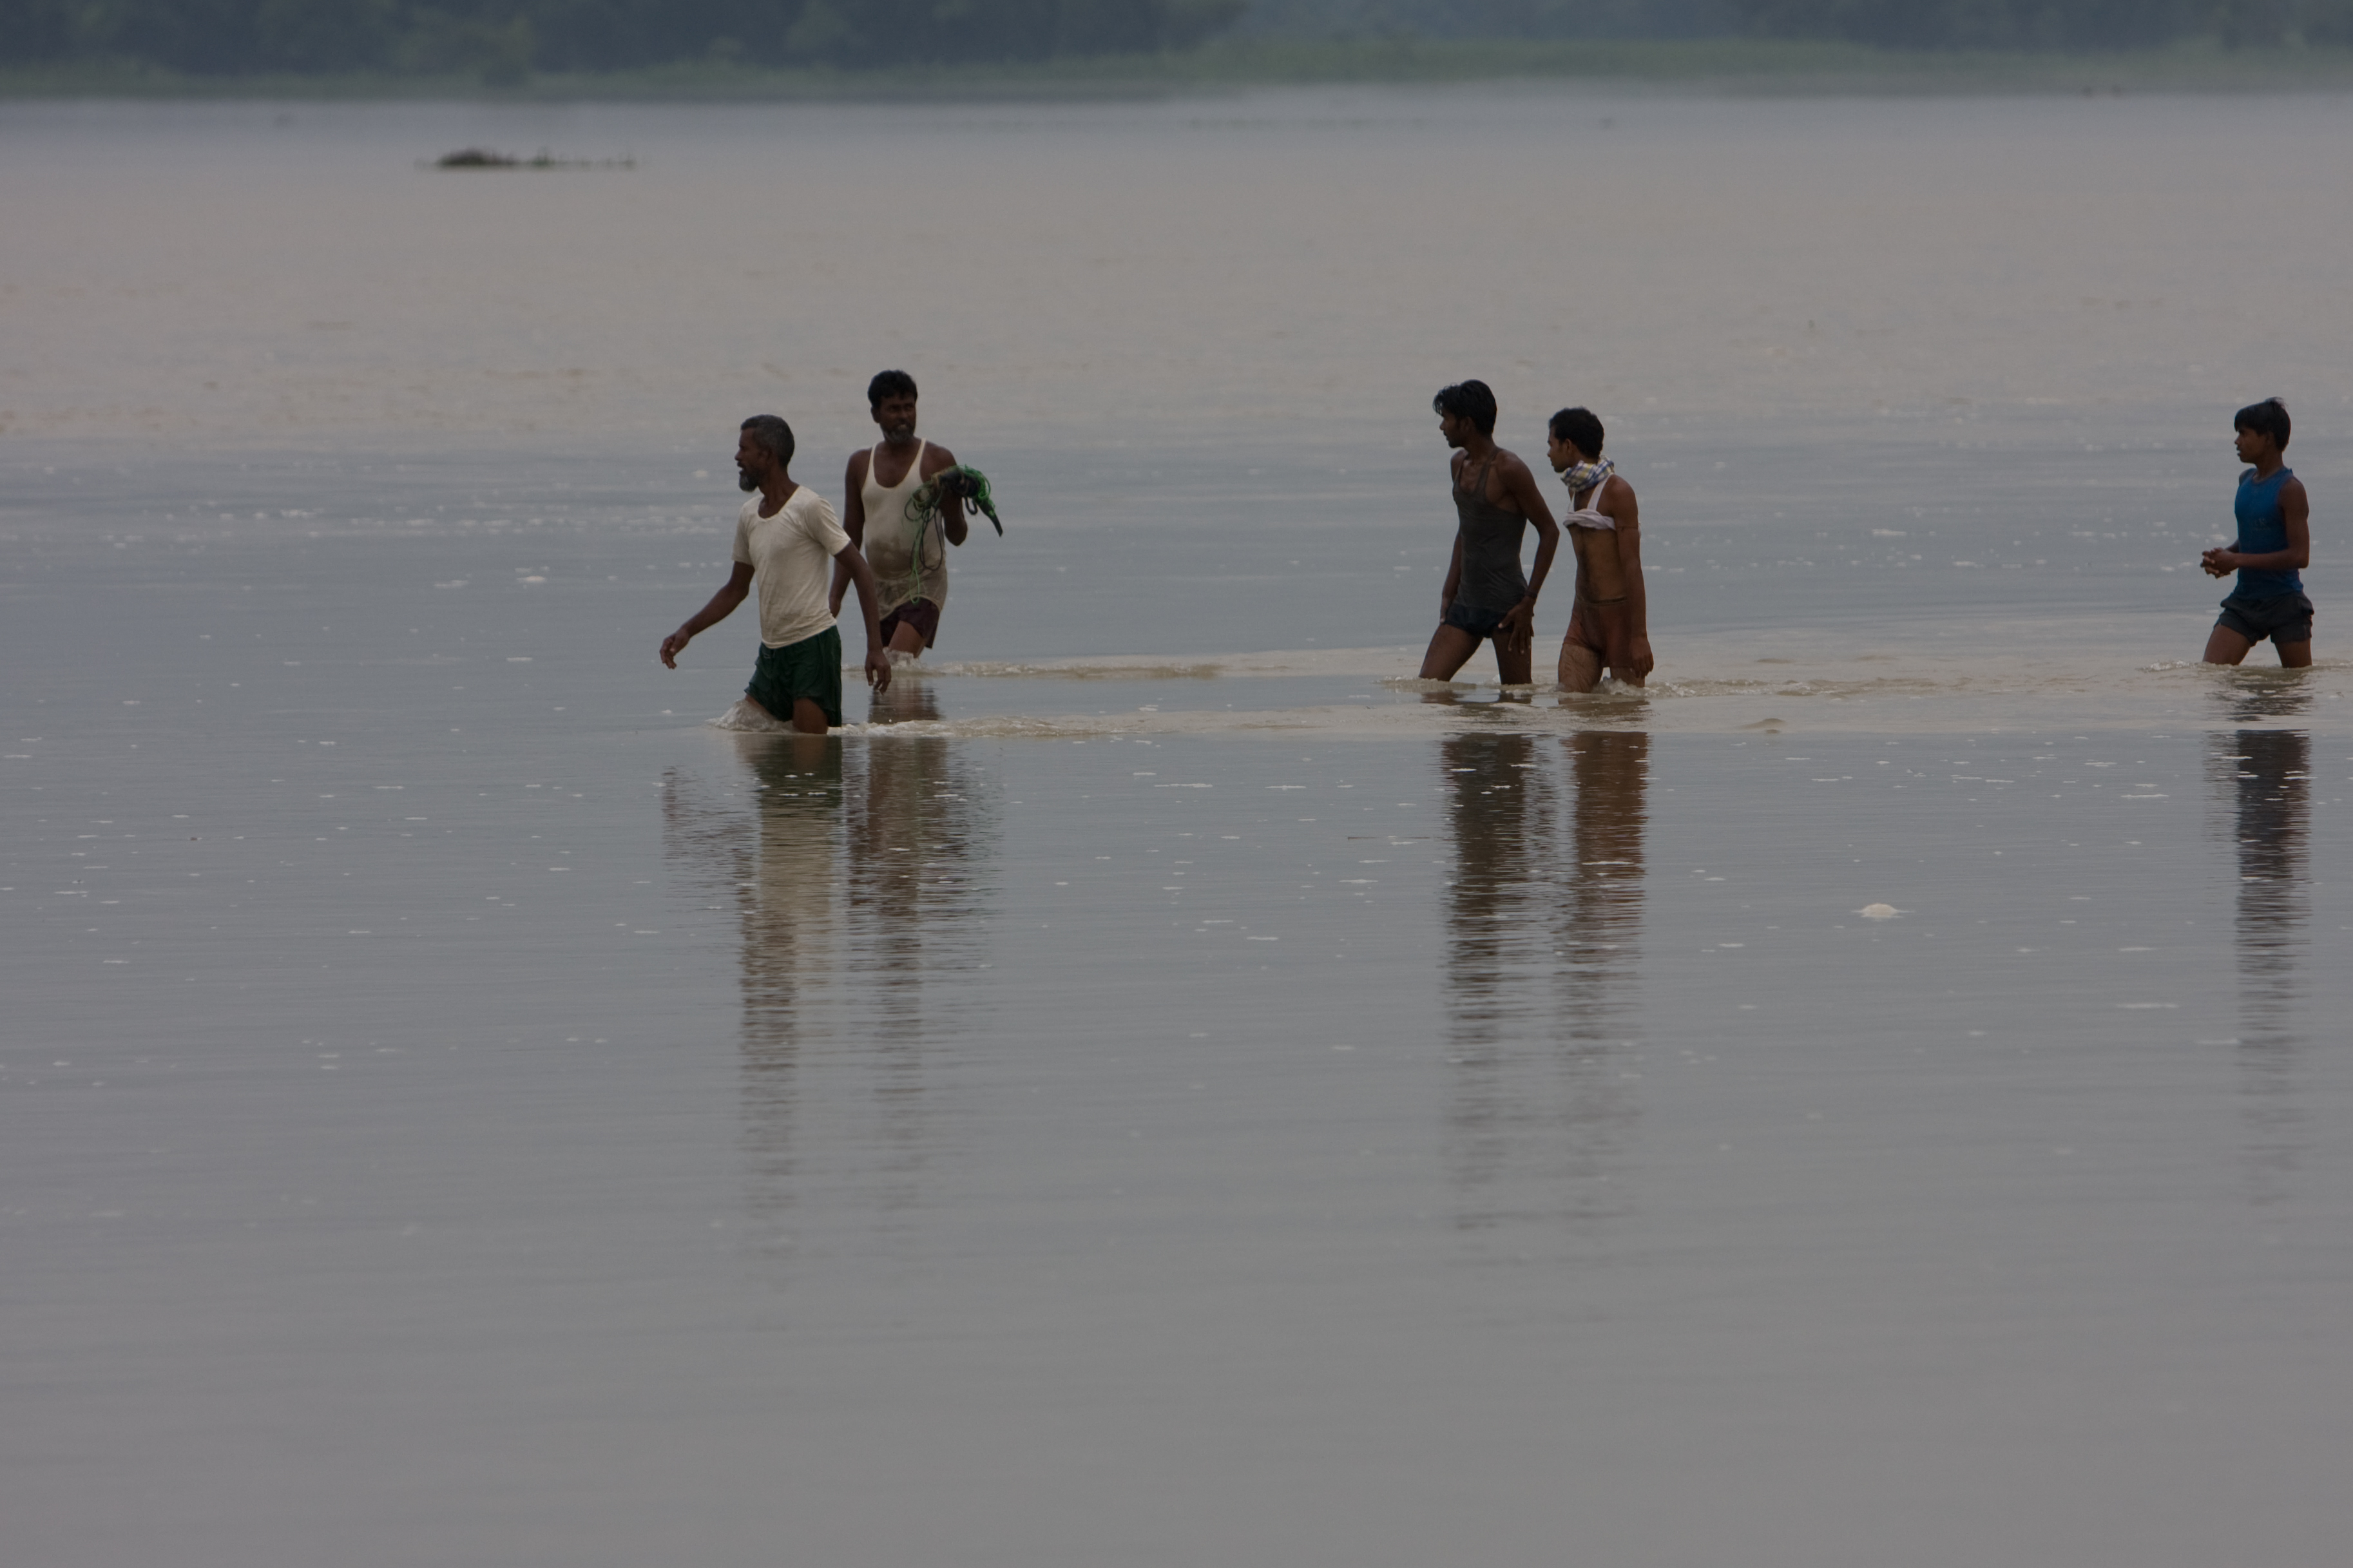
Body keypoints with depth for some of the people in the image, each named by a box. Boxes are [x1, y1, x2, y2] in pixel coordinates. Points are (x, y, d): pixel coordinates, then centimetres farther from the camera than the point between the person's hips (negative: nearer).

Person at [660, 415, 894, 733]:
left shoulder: (809, 508, -11)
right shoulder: (749, 516, 12)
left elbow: (861, 572, -11)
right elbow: (737, 589, 22)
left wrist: (876, 648, -17)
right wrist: (688, 631, 10)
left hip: (813, 647, -8)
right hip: (771, 652, 8)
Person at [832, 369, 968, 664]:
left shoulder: (938, 460, -2)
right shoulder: (861, 465, 9)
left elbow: (957, 537, -3)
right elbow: (851, 537, 13)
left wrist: (951, 502, -24)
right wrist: (835, 596, 5)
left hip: (924, 584, -5)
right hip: (879, 587, 5)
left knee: (899, 663, -24)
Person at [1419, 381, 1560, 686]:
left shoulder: (1508, 470, -13)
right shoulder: (1459, 464, 12)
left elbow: (1549, 532, -11)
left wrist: (1528, 602, -13)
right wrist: (1448, 595, 17)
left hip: (1505, 605, -8)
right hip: (1466, 603, 8)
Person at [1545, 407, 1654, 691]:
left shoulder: (1617, 491, -14)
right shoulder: (1577, 489, 13)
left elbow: (1632, 566, -17)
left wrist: (1639, 636, -21)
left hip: (1621, 612, -7)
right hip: (1584, 614, 7)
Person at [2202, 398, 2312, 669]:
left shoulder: (2289, 489, -13)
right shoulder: (2246, 481, 11)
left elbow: (2299, 556, -19)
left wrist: (2237, 560, -18)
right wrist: (2223, 555, 2)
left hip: (2285, 604, -7)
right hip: (2245, 600, 7)